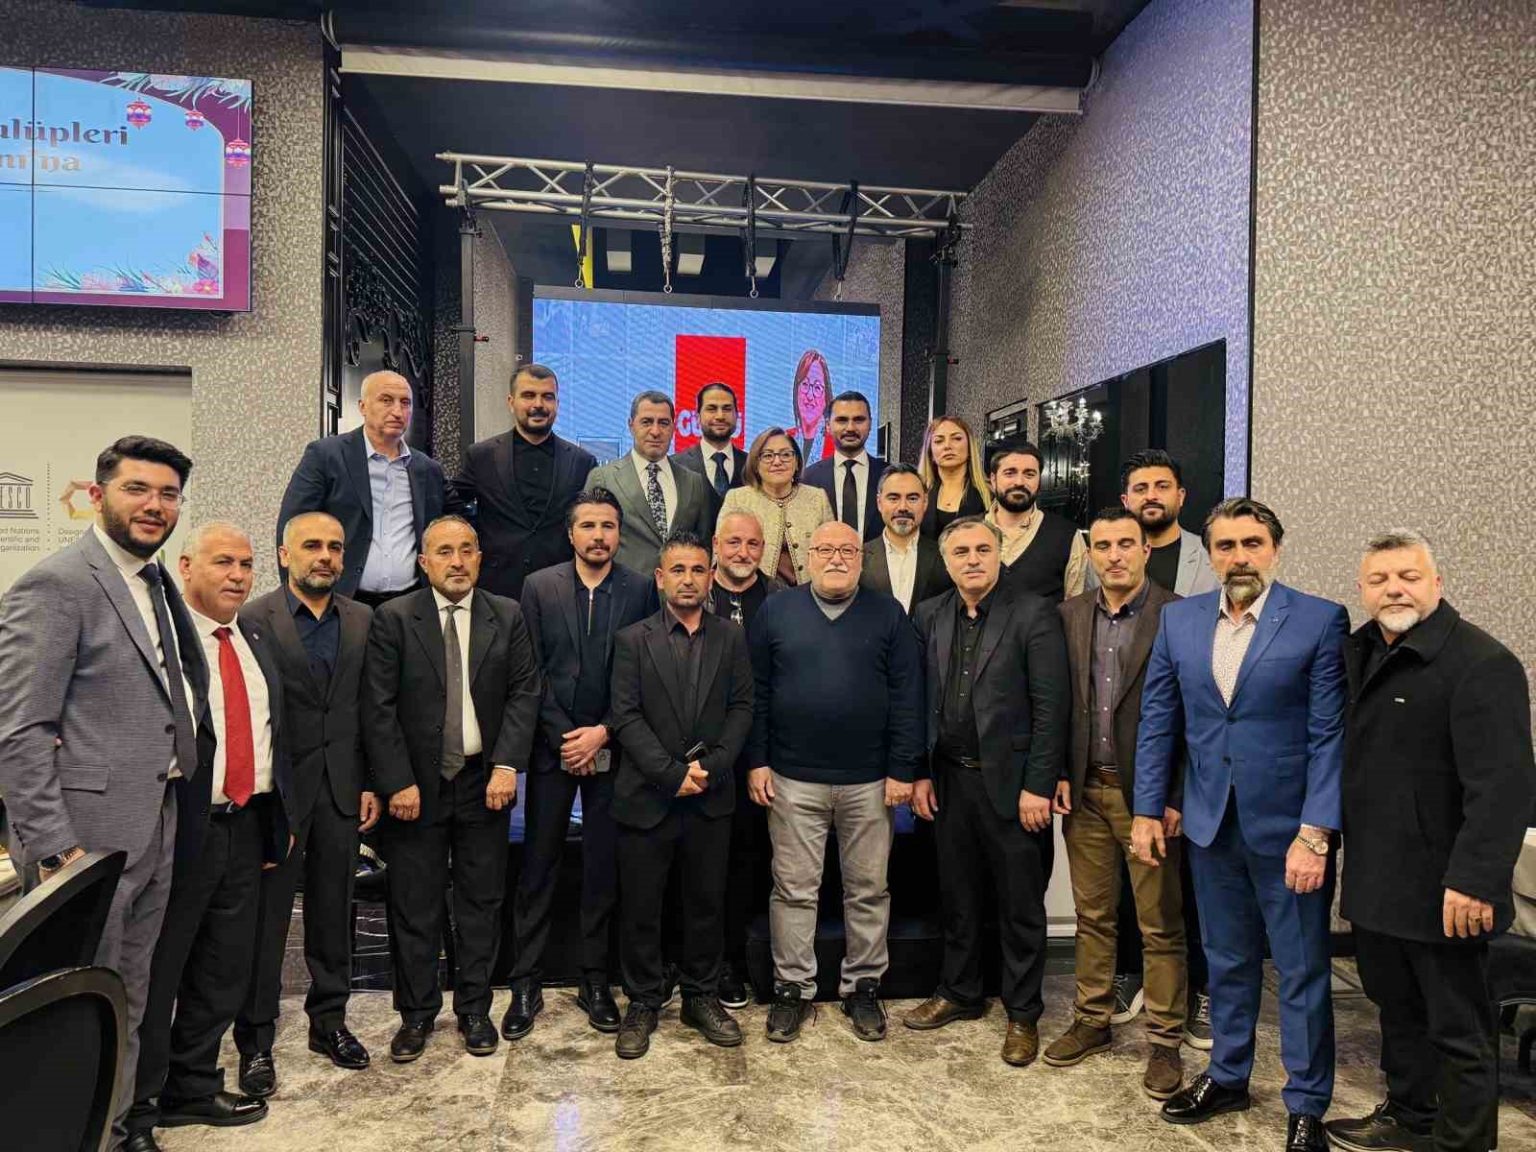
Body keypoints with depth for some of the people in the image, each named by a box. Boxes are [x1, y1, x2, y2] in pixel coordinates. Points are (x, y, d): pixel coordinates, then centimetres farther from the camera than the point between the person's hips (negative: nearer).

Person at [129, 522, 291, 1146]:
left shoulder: (257, 639, 12)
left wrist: (279, 815, 14)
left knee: (223, 975, 17)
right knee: (154, 977, 7)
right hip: (178, 830, -7)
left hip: (247, 828, 7)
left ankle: (193, 1087, 35)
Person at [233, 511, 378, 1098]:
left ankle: (329, 1021, 28)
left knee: (334, 912, 14)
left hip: (341, 789, 4)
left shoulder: (362, 620, 6)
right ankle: (256, 1041, 19)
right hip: (276, 790, -4)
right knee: (265, 916, 6)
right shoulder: (253, 619, -8)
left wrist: (372, 783, 4)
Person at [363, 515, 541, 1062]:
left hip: (485, 782, 2)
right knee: (414, 908, 8)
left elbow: (524, 691, -1)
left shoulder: (507, 616, 3)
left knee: (481, 903, 11)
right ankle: (416, 1014, 25)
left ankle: (475, 1009, 26)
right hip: (416, 786, -1)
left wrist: (507, 764, -12)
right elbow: (378, 708, -6)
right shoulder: (393, 619, -3)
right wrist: (398, 782, -12)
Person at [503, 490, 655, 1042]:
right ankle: (526, 984, 17)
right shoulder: (539, 587, 3)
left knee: (604, 868, 7)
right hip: (553, 745, 0)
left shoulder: (641, 590, 1)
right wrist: (563, 738, -7)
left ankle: (595, 981, 21)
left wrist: (603, 733, -10)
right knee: (538, 867, 5)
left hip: (611, 747, 0)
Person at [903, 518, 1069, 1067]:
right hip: (949, 780, 5)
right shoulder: (930, 616, 7)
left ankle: (1023, 1013, 24)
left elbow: (1051, 708, -11)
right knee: (957, 896, 17)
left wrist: (1037, 786, -14)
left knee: (1021, 904, 8)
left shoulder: (1033, 614, -9)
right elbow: (922, 702, 8)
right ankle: (959, 992, 35)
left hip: (1011, 782, -4)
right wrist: (921, 774, 4)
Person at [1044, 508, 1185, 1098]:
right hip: (1086, 789, 4)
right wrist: (1060, 774, 3)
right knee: (1092, 915, 15)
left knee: (1161, 925, 6)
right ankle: (1091, 1020, 30)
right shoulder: (1070, 614, 6)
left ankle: (1164, 1040, 20)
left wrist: (1176, 797, -12)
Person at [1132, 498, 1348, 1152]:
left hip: (1288, 826, -4)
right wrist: (1147, 810, 4)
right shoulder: (1179, 621, 3)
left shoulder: (1321, 621, -9)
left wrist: (1315, 833, -16)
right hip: (1211, 825, 4)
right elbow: (1158, 722, 6)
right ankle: (1227, 1077, 36)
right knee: (1226, 961, 19)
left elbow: (1329, 734, -11)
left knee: (1302, 970, 9)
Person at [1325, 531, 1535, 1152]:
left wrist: (1474, 879, -26)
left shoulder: (1482, 664, -17)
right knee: (1397, 1008, 22)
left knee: (1458, 1026, 8)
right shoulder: (1357, 653, 8)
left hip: (1440, 890, -8)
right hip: (1374, 878, 8)